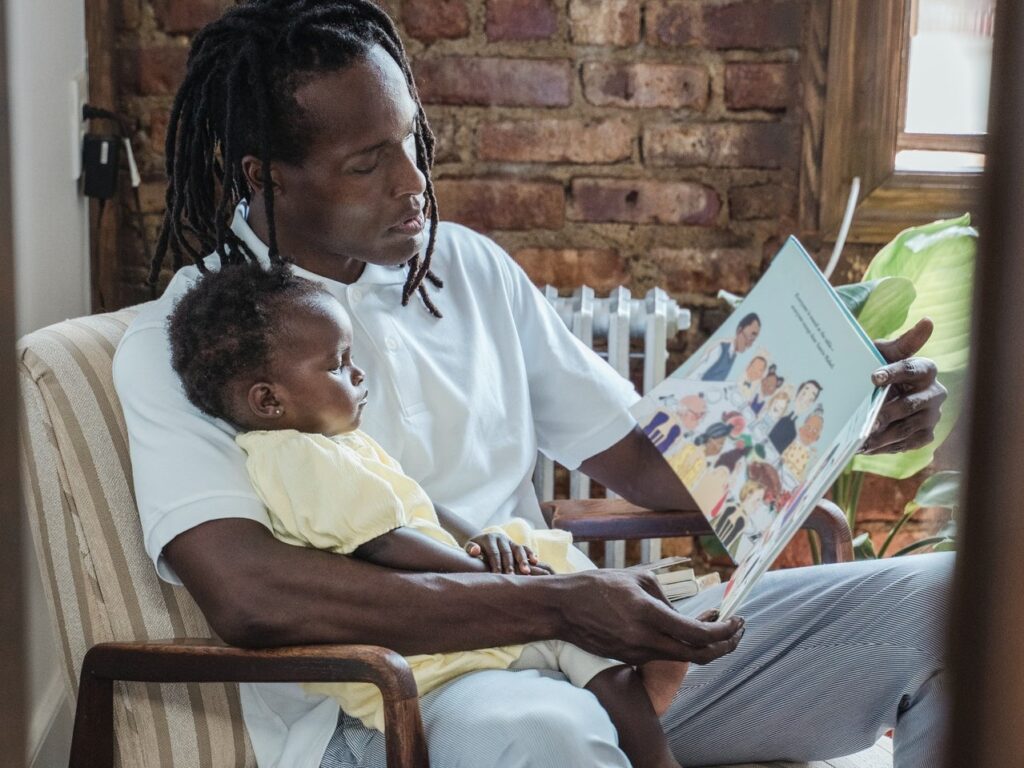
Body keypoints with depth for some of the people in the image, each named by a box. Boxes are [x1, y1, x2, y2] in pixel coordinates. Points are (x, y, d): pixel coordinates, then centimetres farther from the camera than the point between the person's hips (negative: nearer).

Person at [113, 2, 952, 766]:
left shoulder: (472, 267, 13)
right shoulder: (178, 344, -6)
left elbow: (645, 458, 15)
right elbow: (248, 596, -22)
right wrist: (556, 604, -26)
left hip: (561, 652, 6)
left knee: (938, 599, -6)